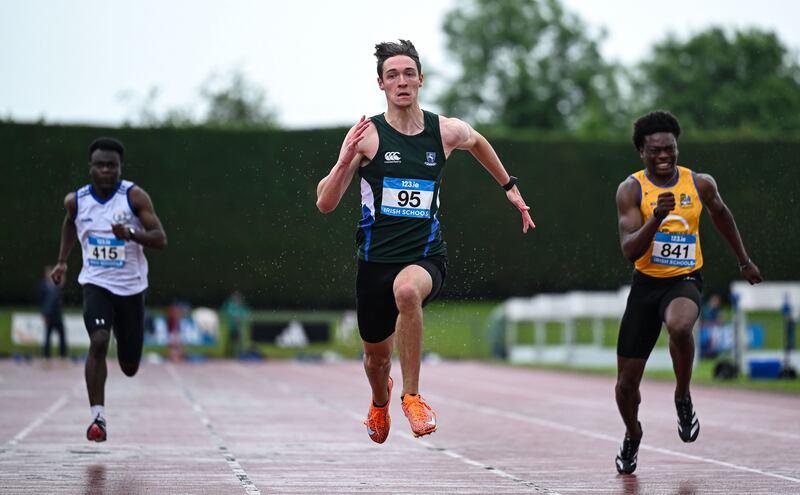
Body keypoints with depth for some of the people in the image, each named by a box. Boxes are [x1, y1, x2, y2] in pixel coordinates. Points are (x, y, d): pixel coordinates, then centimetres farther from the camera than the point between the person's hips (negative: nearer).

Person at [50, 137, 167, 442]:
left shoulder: (135, 197, -11)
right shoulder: (76, 201, -3)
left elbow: (160, 239, -15)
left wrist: (131, 234, -32)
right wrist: (62, 262, 20)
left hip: (131, 288, 0)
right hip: (95, 283, 0)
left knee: (130, 368, 9)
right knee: (98, 342, -27)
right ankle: (97, 417, -22)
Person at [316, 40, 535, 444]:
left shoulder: (448, 132, 0)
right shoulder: (366, 135, -7)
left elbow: (477, 142, 26)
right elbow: (325, 204, -11)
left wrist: (509, 187, 31)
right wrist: (345, 160, -26)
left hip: (426, 256, -1)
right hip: (376, 258, 1)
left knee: (407, 289, -37)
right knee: (376, 356, 16)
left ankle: (411, 395, -22)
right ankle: (380, 401, 55)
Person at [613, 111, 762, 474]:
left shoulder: (700, 184, -4)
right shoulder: (631, 189, -10)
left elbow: (721, 215, 19)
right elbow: (629, 250, -19)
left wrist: (744, 261, 26)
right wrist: (656, 218, -34)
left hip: (685, 280, -1)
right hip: (646, 282, 1)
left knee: (679, 327, -38)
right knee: (627, 382, 4)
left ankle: (683, 398, -10)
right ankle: (632, 436, 36)